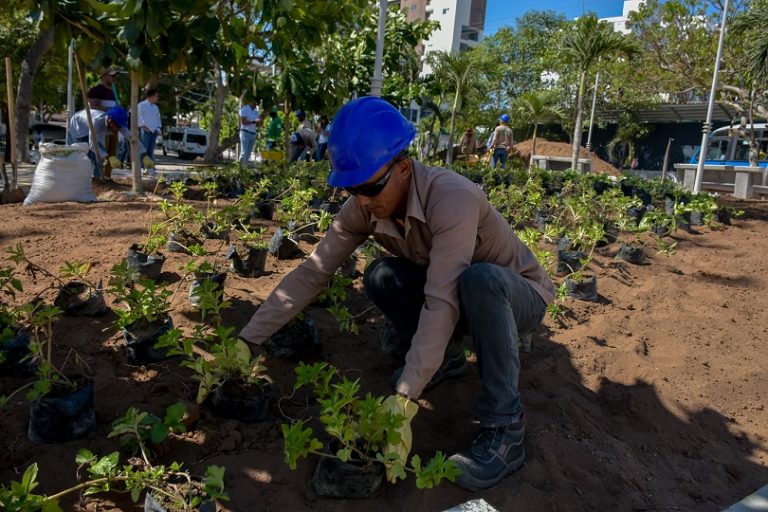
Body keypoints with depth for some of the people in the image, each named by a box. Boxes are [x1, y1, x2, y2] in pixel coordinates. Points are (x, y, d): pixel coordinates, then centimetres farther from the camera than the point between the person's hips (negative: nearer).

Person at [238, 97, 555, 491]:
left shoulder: (451, 198, -36)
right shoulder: (364, 207, -16)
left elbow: (442, 303, -41)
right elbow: (312, 272, -15)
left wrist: (403, 401, -45)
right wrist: (246, 340, -19)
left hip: (519, 296, -5)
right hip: (458, 297, 5)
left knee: (478, 280, -39)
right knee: (379, 277, -21)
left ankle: (503, 429, -24)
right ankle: (445, 359, 5)